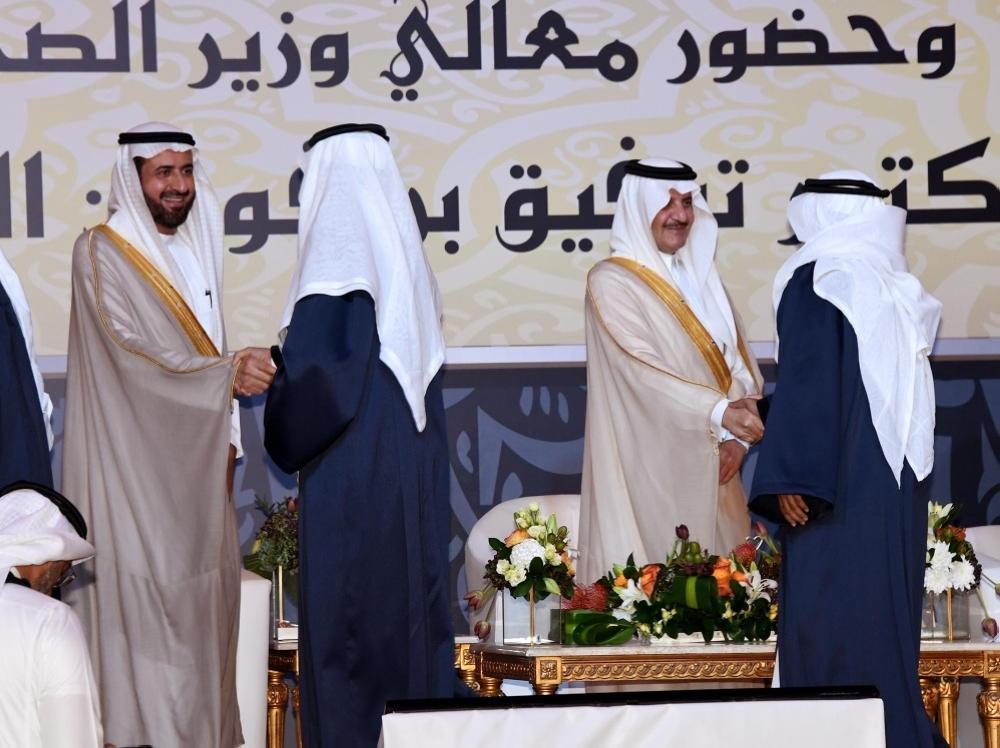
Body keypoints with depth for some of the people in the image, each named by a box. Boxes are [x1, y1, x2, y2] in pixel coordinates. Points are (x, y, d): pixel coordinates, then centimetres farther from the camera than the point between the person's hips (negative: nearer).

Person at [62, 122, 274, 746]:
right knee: (146, 597, -9)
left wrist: (227, 438, 10)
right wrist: (228, 375, -29)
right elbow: (135, 356, -19)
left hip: (197, 462, 7)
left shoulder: (194, 249, 14)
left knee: (202, 596, 7)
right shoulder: (103, 254, -10)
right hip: (136, 459, -7)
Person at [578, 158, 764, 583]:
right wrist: (719, 412, -28)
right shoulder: (611, 282, -6)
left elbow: (740, 362, 10)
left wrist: (737, 435, -6)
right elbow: (641, 370, -18)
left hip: (709, 468, 6)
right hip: (649, 471, -6)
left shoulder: (701, 278, 15)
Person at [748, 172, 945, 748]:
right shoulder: (898, 286, 13)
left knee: (829, 620, -5)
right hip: (899, 484, 7)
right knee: (885, 623, 11)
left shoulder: (817, 279, -8)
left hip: (841, 482, -7)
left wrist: (793, 477, -18)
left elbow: (805, 384, -16)